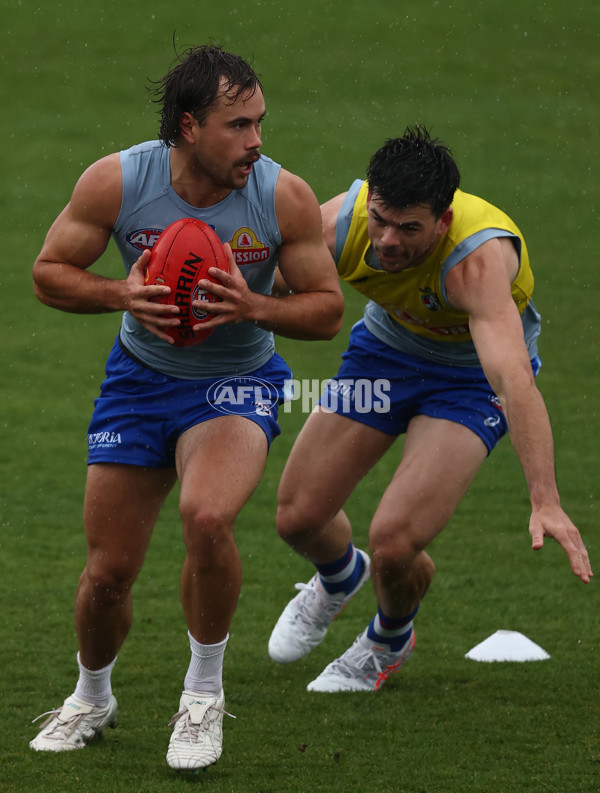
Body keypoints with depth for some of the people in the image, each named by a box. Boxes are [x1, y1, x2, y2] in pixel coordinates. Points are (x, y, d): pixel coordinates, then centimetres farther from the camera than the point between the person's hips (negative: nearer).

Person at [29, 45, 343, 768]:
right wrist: (122, 294, -24)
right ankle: (91, 699, 36)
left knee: (206, 517, -31)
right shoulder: (115, 181, -17)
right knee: (108, 571, 3)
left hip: (237, 383, -2)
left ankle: (203, 695, -7)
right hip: (141, 377, 2)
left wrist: (253, 307, -25)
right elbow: (48, 273, -5)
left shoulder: (285, 198, -17)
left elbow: (327, 309, -7)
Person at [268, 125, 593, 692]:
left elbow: (513, 378, -52)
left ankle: (388, 643, 19)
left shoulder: (478, 257, -41)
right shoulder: (340, 222, -29)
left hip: (471, 374, -4)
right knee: (298, 518, 3)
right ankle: (340, 577, 43)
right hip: (386, 345, 4)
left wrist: (545, 502, -62)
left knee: (394, 545, -19)